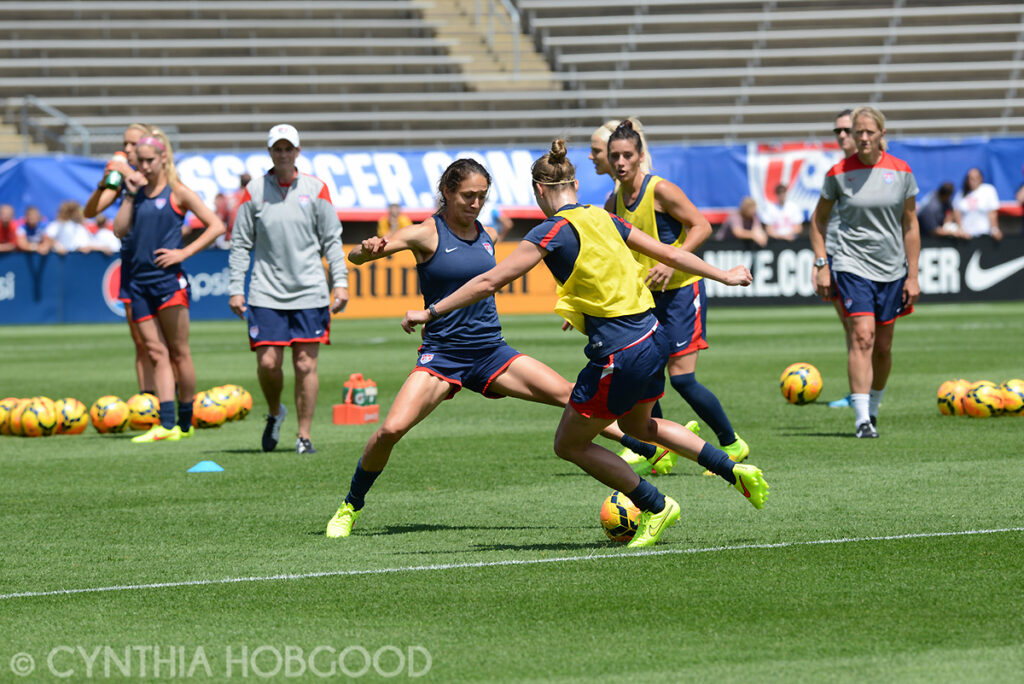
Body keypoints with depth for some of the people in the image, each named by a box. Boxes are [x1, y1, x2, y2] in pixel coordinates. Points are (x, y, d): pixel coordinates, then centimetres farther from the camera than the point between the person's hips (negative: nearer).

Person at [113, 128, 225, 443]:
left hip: (169, 279, -6)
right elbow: (120, 230, 5)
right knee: (156, 352, 0)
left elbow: (216, 226, -4)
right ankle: (166, 424, -5)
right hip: (140, 281, 6)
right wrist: (130, 194, -1)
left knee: (178, 352, 0)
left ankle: (185, 422, 7)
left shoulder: (178, 193, -1)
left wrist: (183, 253, -10)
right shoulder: (138, 192, 14)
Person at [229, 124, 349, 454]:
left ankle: (304, 436, 5)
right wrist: (236, 288, 1)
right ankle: (274, 413, 23)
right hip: (266, 293, 0)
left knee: (305, 364, -3)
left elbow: (332, 239, 6)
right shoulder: (254, 191, 4)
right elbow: (240, 244, 7)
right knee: (267, 362, -6)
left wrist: (340, 282, -2)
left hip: (309, 291, 0)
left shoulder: (315, 189, 4)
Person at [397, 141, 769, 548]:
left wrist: (431, 312, -8)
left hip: (619, 356, -8)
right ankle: (735, 471, 29)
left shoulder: (554, 231, -11)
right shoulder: (603, 219, 9)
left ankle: (656, 507, 12)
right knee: (637, 425, 33)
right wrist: (724, 276, 30)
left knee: (569, 445, 10)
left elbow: (490, 281, -14)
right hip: (653, 340, 8)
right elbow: (670, 254, 16)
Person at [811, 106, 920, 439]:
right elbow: (819, 219, 9)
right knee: (862, 336, -18)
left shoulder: (901, 172, 0)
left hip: (891, 269, 2)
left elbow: (910, 226, 6)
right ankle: (862, 419, -22)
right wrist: (822, 266, 1)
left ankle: (873, 408, 27)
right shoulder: (838, 173, -3)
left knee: (882, 347, 6)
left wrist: (912, 275, 4)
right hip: (851, 265, -2)